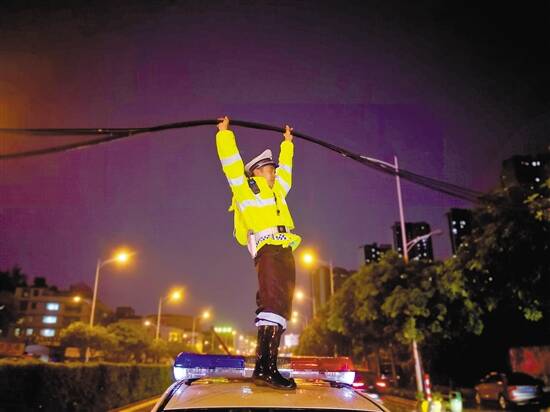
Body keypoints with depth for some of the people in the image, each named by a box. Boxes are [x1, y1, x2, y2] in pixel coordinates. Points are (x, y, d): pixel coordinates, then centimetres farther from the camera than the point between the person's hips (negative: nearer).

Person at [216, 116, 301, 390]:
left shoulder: (276, 192, 33)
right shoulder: (246, 189, 14)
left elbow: (285, 168, 47)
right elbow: (231, 162, 9)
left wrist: (288, 143, 55)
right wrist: (224, 134, 16)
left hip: (285, 253, 8)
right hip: (269, 249, -8)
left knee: (280, 308, -1)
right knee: (274, 304, -24)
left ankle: (263, 368, -2)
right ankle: (267, 368, -32)